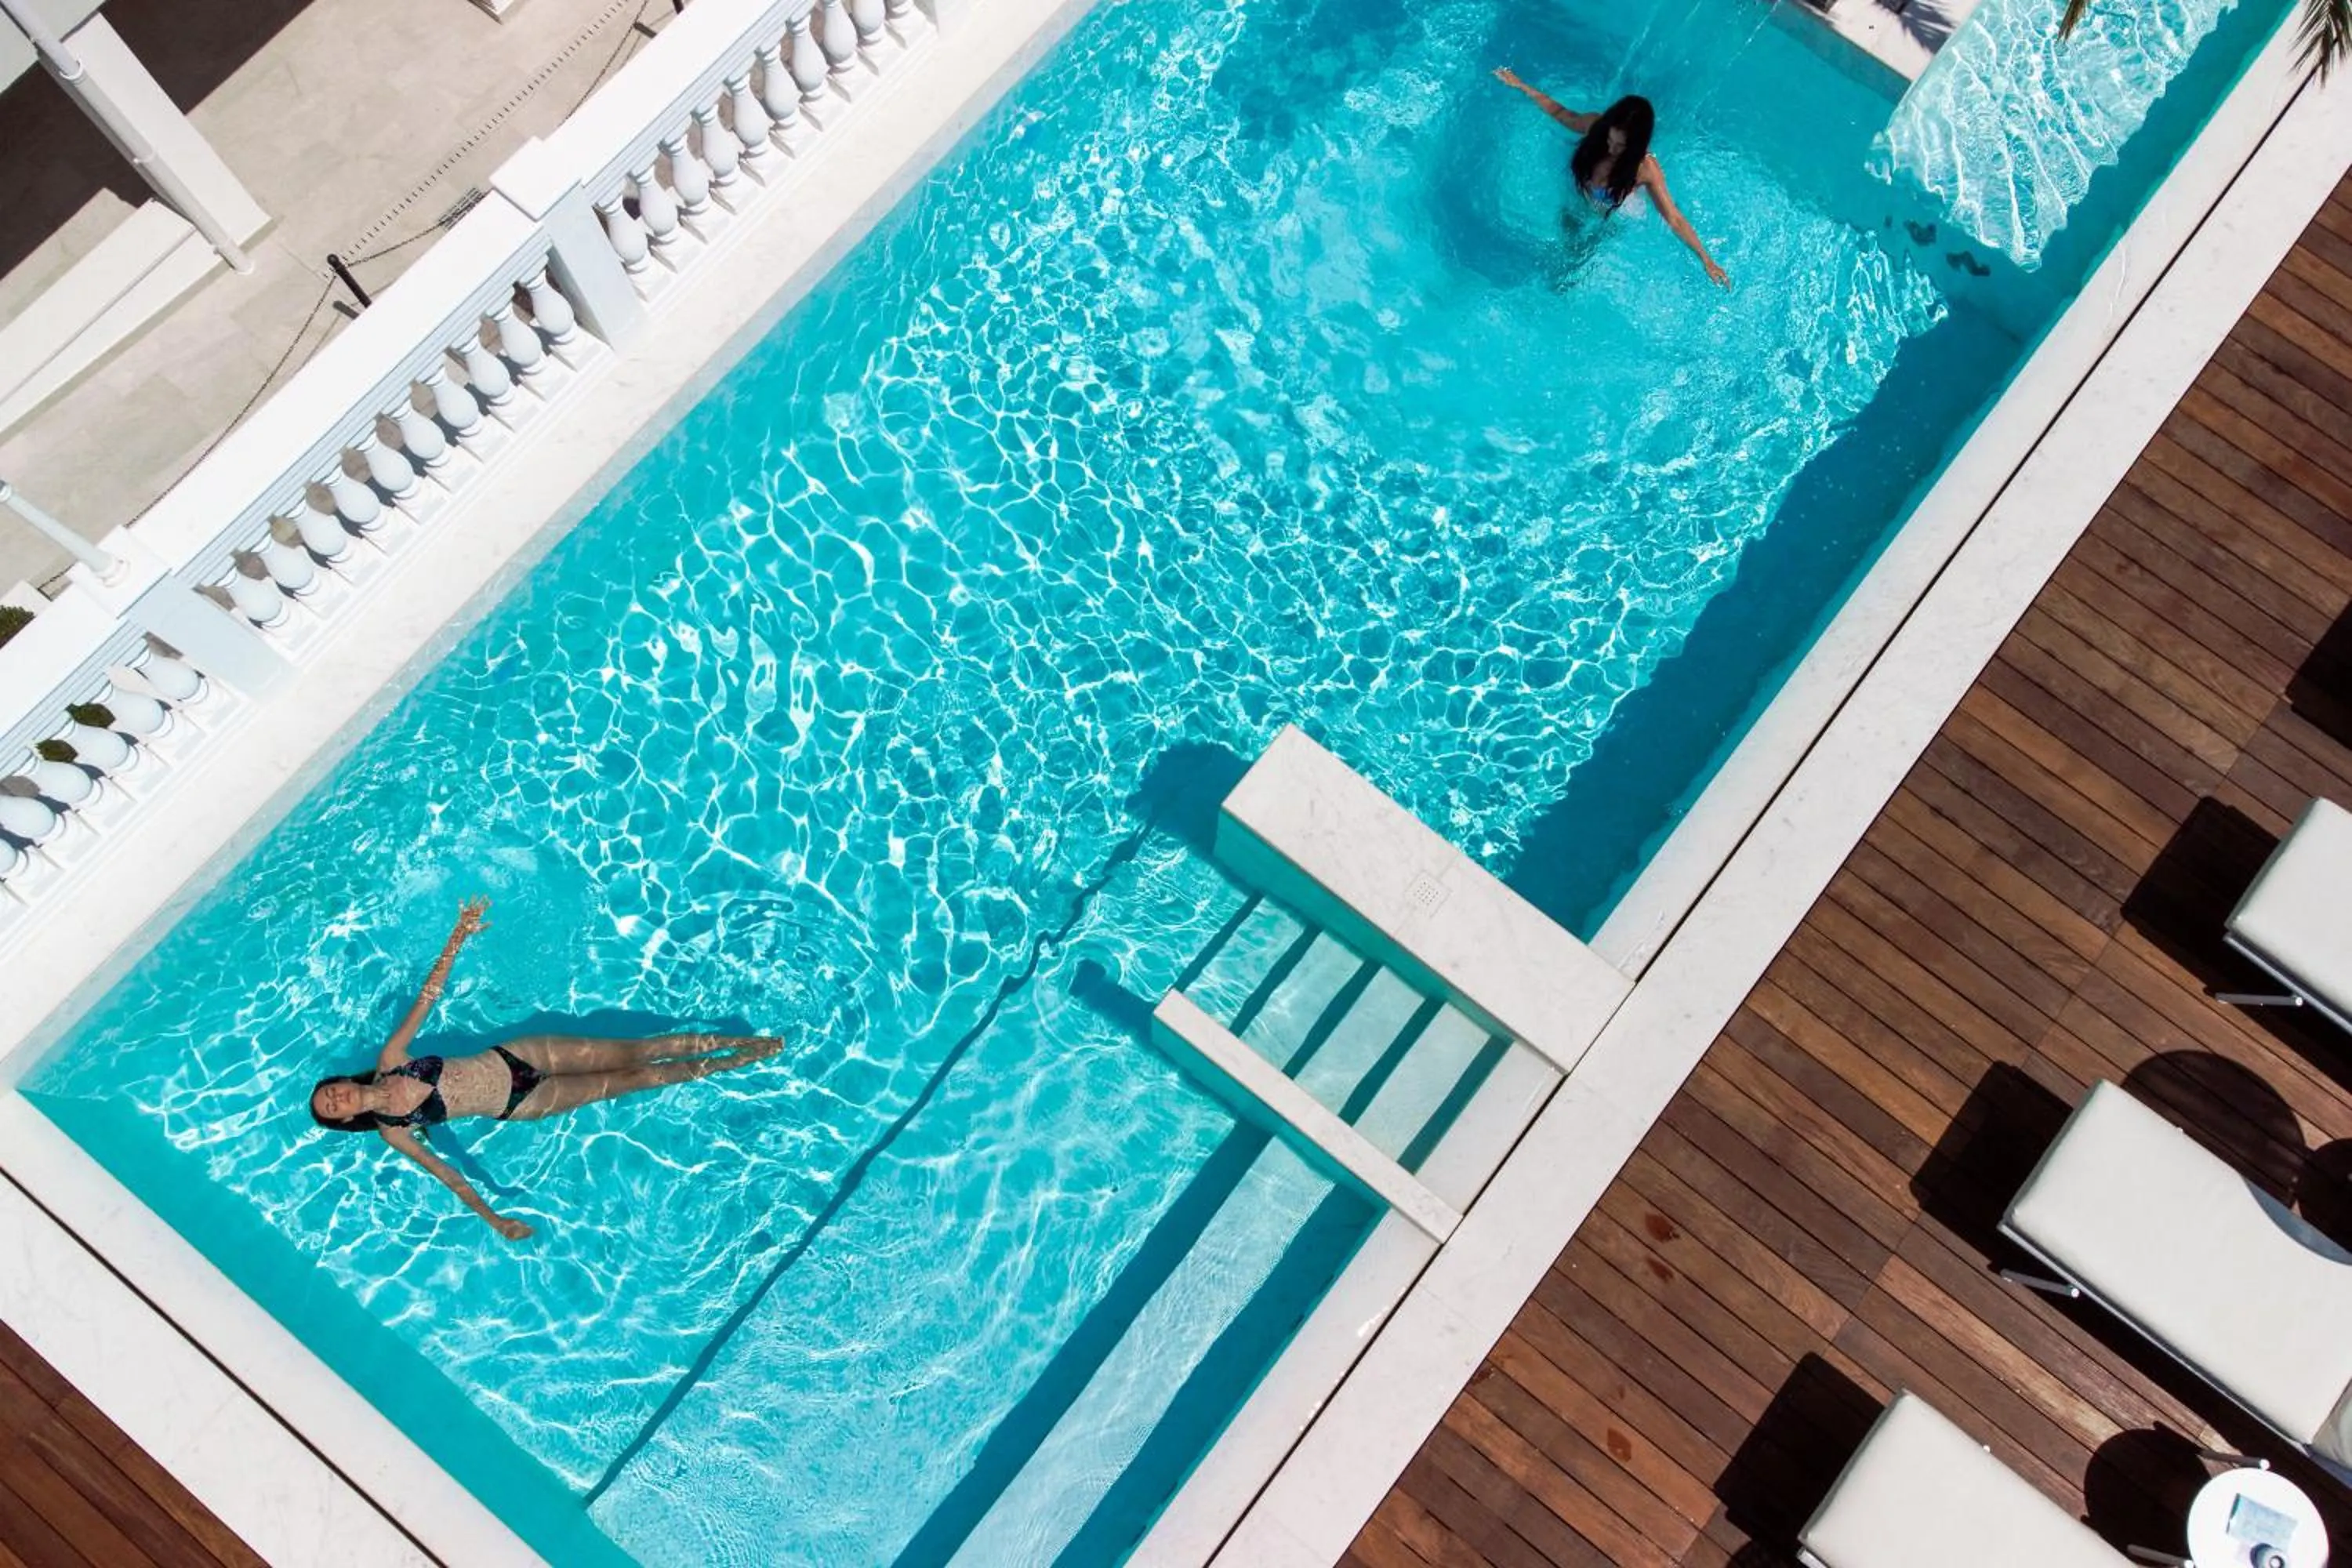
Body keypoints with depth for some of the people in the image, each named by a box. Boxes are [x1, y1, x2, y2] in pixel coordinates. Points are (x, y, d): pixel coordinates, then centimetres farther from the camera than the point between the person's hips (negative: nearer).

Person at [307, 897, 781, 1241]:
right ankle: (735, 1064, 2)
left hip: (510, 1058, 2)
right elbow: (443, 1172, -8)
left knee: (628, 1053, -7)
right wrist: (492, 1219, -18)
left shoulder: (389, 1059, -2)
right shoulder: (393, 1132, -6)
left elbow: (428, 995, -8)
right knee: (624, 1082, -6)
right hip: (516, 1106, -2)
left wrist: (458, 936, -19)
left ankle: (735, 1043, 1)